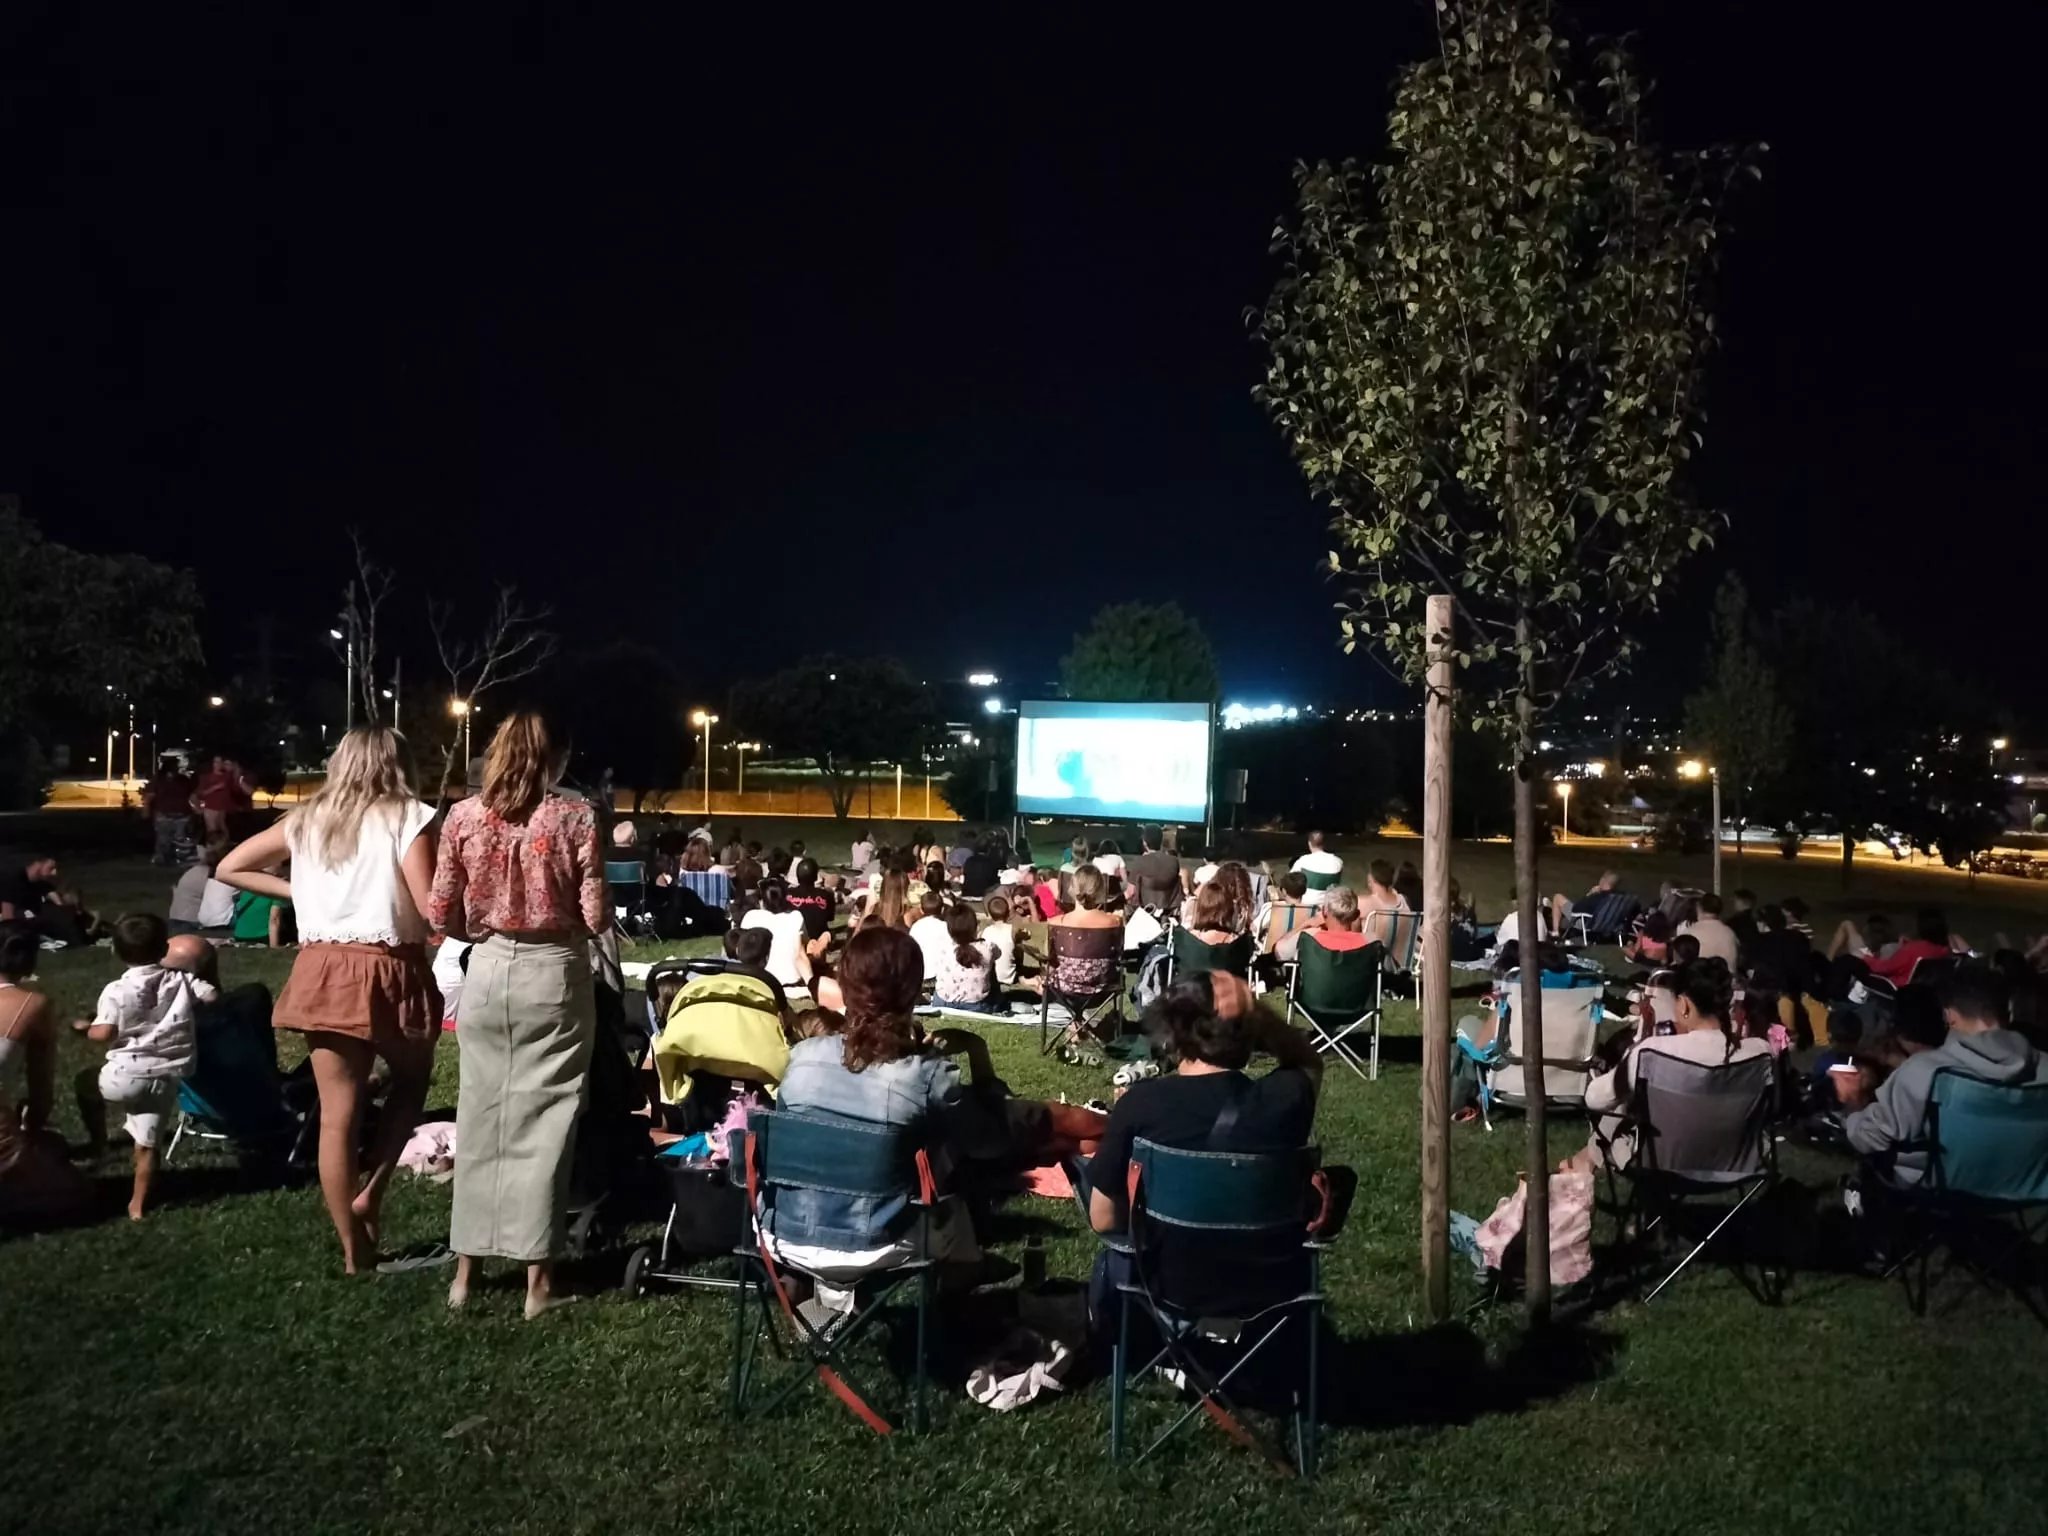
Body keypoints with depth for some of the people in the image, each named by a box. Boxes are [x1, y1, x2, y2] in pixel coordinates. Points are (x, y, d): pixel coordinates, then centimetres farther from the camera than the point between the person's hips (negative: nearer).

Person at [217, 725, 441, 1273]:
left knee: (338, 1115, 8)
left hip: (323, 972, 4)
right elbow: (431, 907, -13)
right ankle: (370, 1194, 7)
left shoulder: (306, 820, 12)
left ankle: (354, 1251, 17)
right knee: (411, 1080, 23)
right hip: (390, 971, -4)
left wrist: (297, 892, 15)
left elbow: (228, 868, 18)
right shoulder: (407, 817, -4)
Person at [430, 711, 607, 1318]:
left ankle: (465, 1268, 22)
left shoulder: (464, 817, -1)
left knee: (480, 1115, 12)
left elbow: (442, 915, 2)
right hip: (554, 973, -2)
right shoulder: (573, 817, -8)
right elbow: (596, 917, -9)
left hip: (488, 971, 3)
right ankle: (538, 1279, 10)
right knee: (543, 1121, 4)